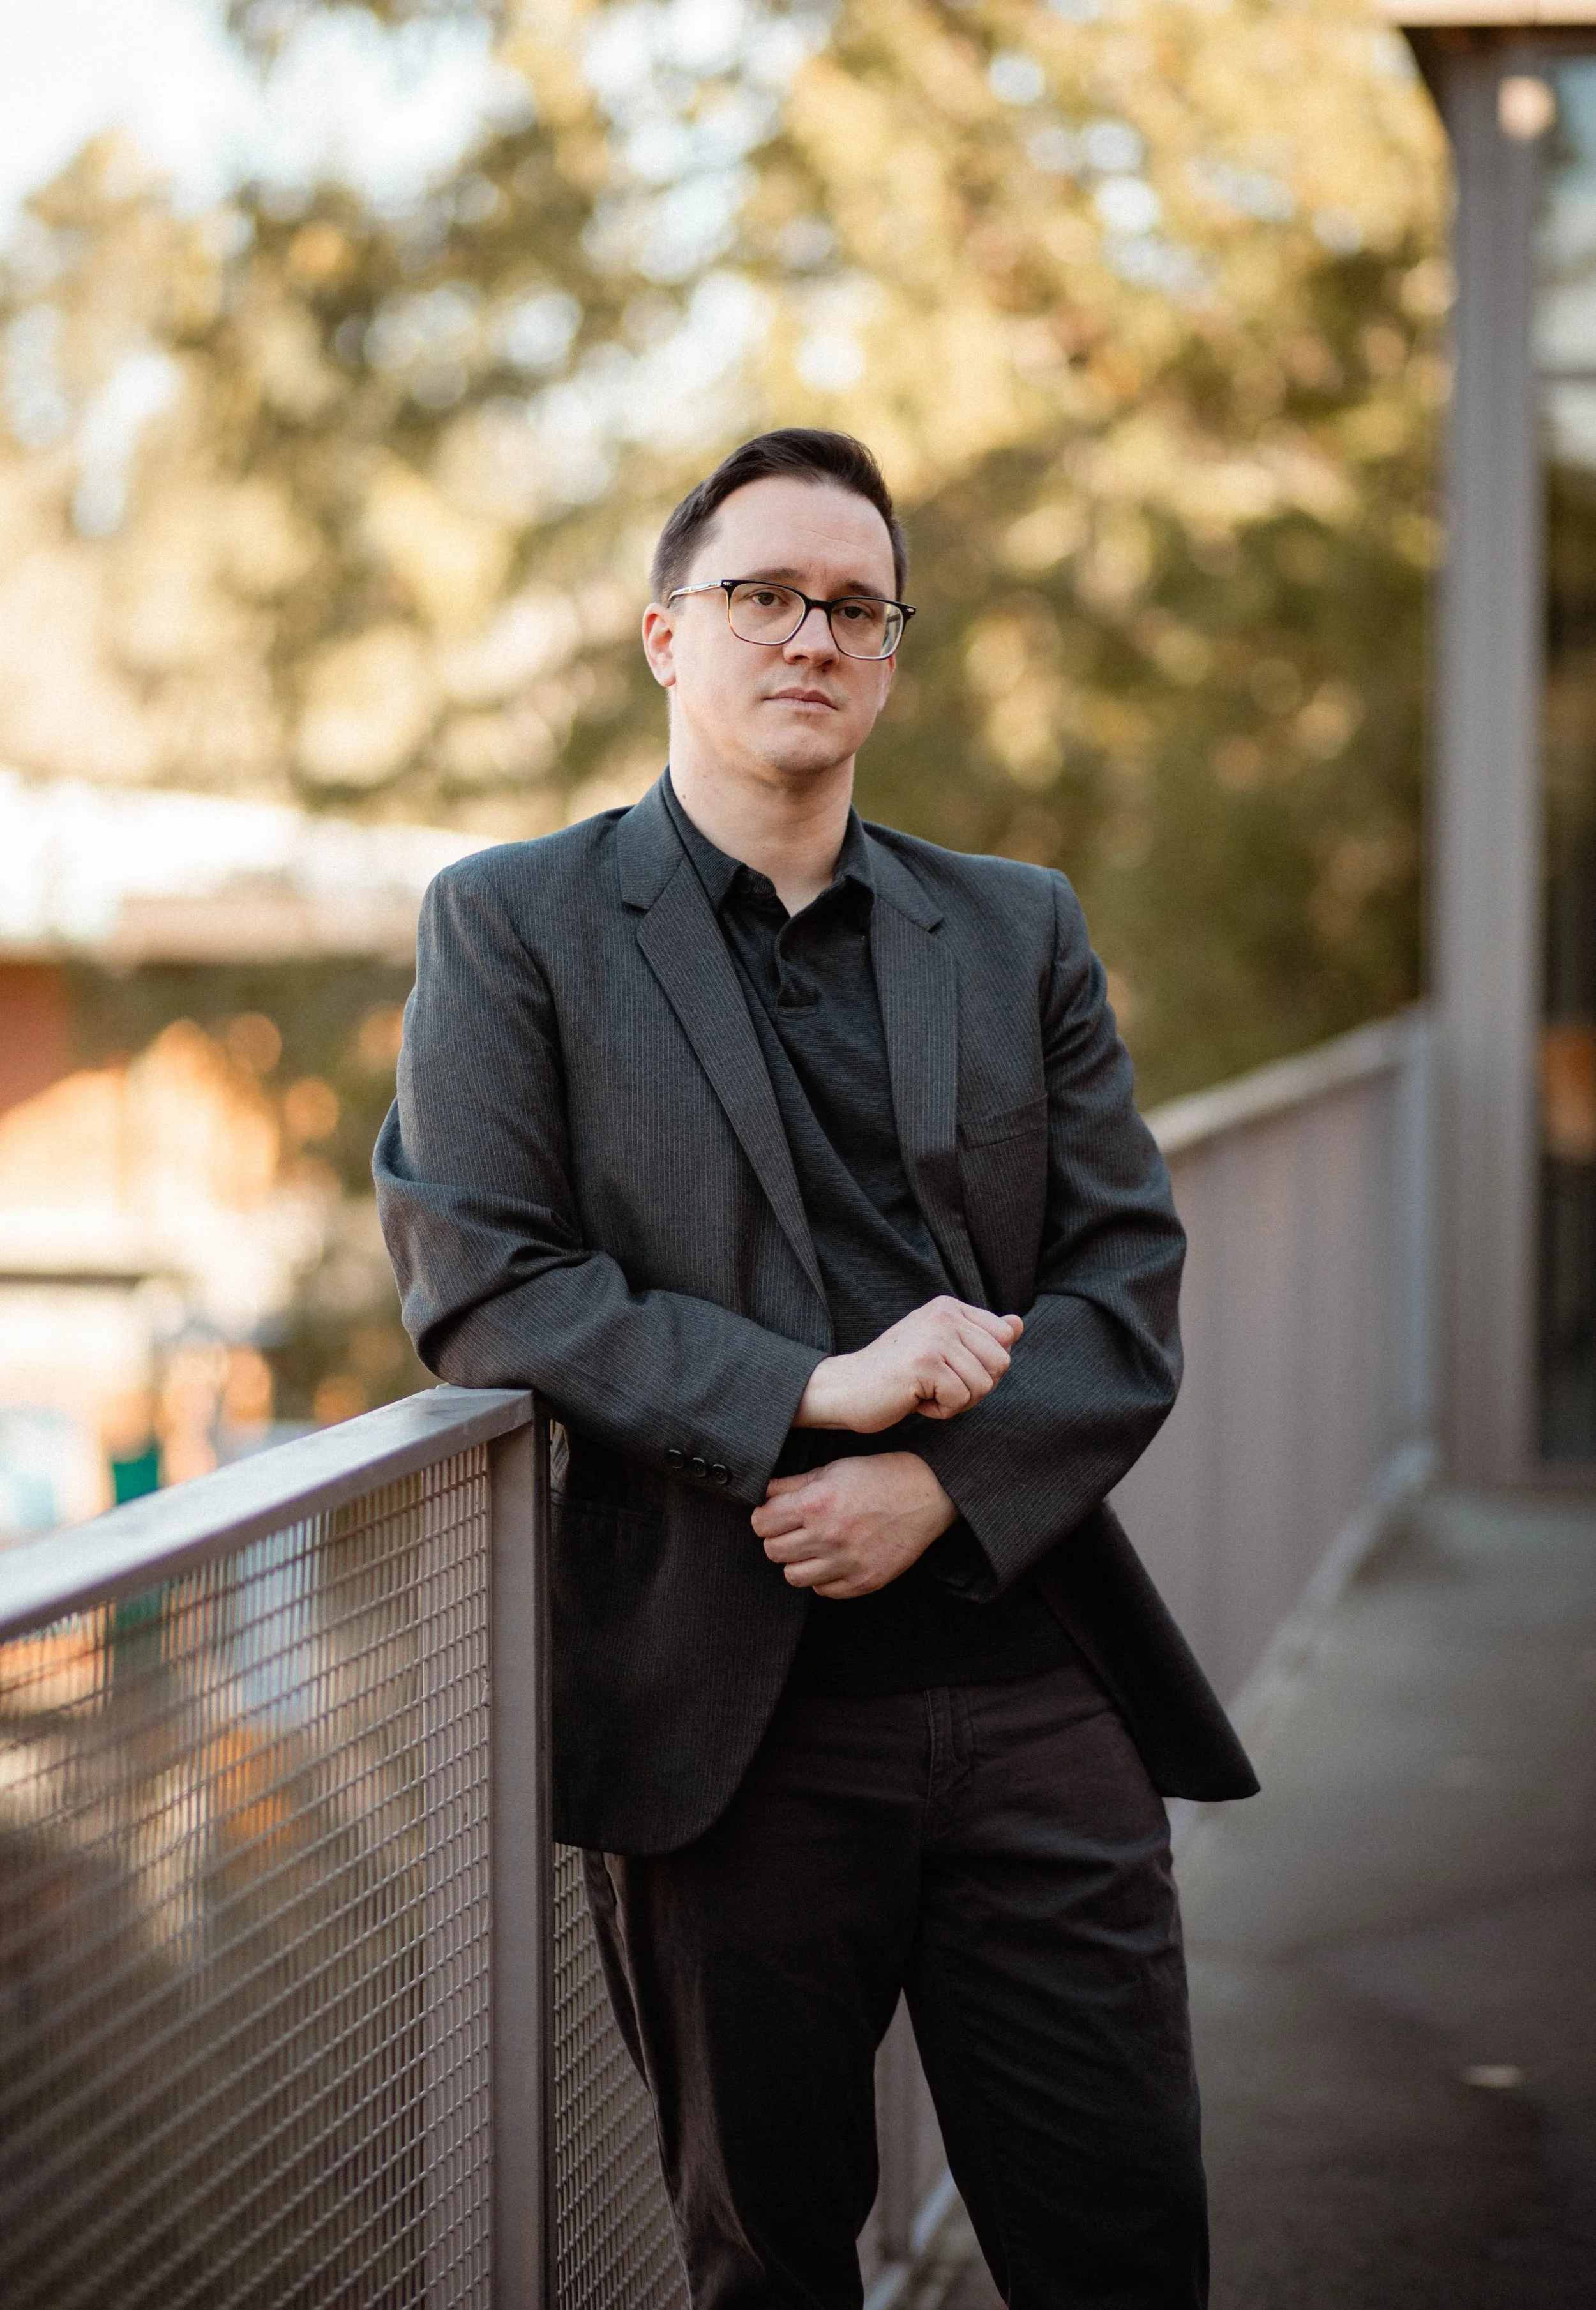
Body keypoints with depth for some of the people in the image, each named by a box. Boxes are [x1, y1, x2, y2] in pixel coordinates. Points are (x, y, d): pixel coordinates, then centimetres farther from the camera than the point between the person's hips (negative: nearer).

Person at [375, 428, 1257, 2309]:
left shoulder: (1020, 931, 13)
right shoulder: (512, 925, 4)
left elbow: (1128, 1278, 6)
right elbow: (476, 1278, -7)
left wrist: (938, 1484, -12)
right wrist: (808, 1396, -16)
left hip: (1038, 1700, 3)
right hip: (728, 1712, -2)